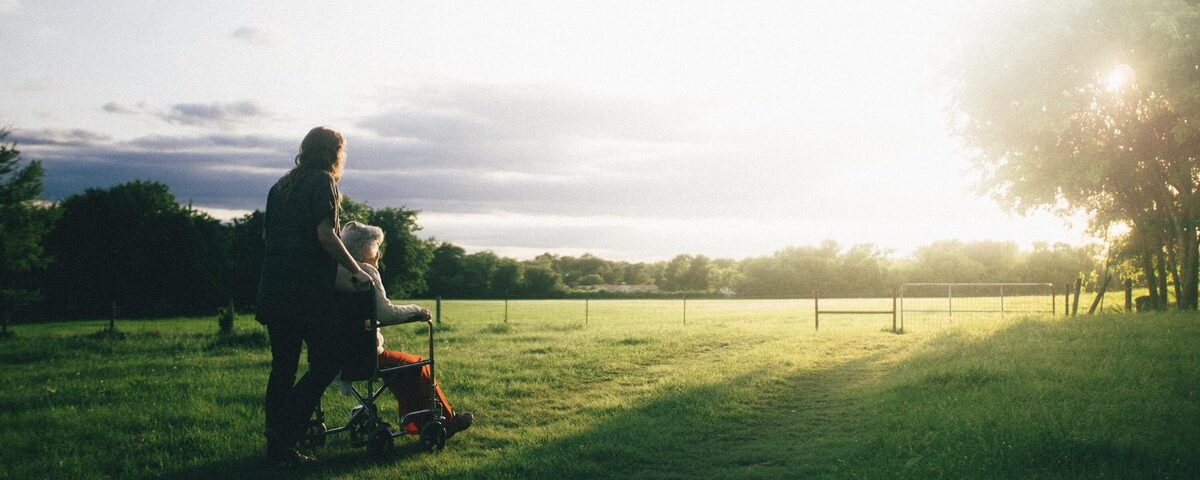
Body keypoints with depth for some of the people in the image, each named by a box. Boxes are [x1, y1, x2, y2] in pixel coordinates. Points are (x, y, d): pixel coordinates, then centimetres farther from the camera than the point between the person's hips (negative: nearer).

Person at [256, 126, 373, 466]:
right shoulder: (323, 181, -4)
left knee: (283, 367, 11)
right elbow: (325, 234, -13)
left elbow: (266, 235, 21)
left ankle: (277, 449, 11)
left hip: (273, 288, 8)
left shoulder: (281, 186, 19)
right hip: (308, 288, -8)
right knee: (327, 361, 0)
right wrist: (356, 270, -6)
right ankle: (284, 435, -9)